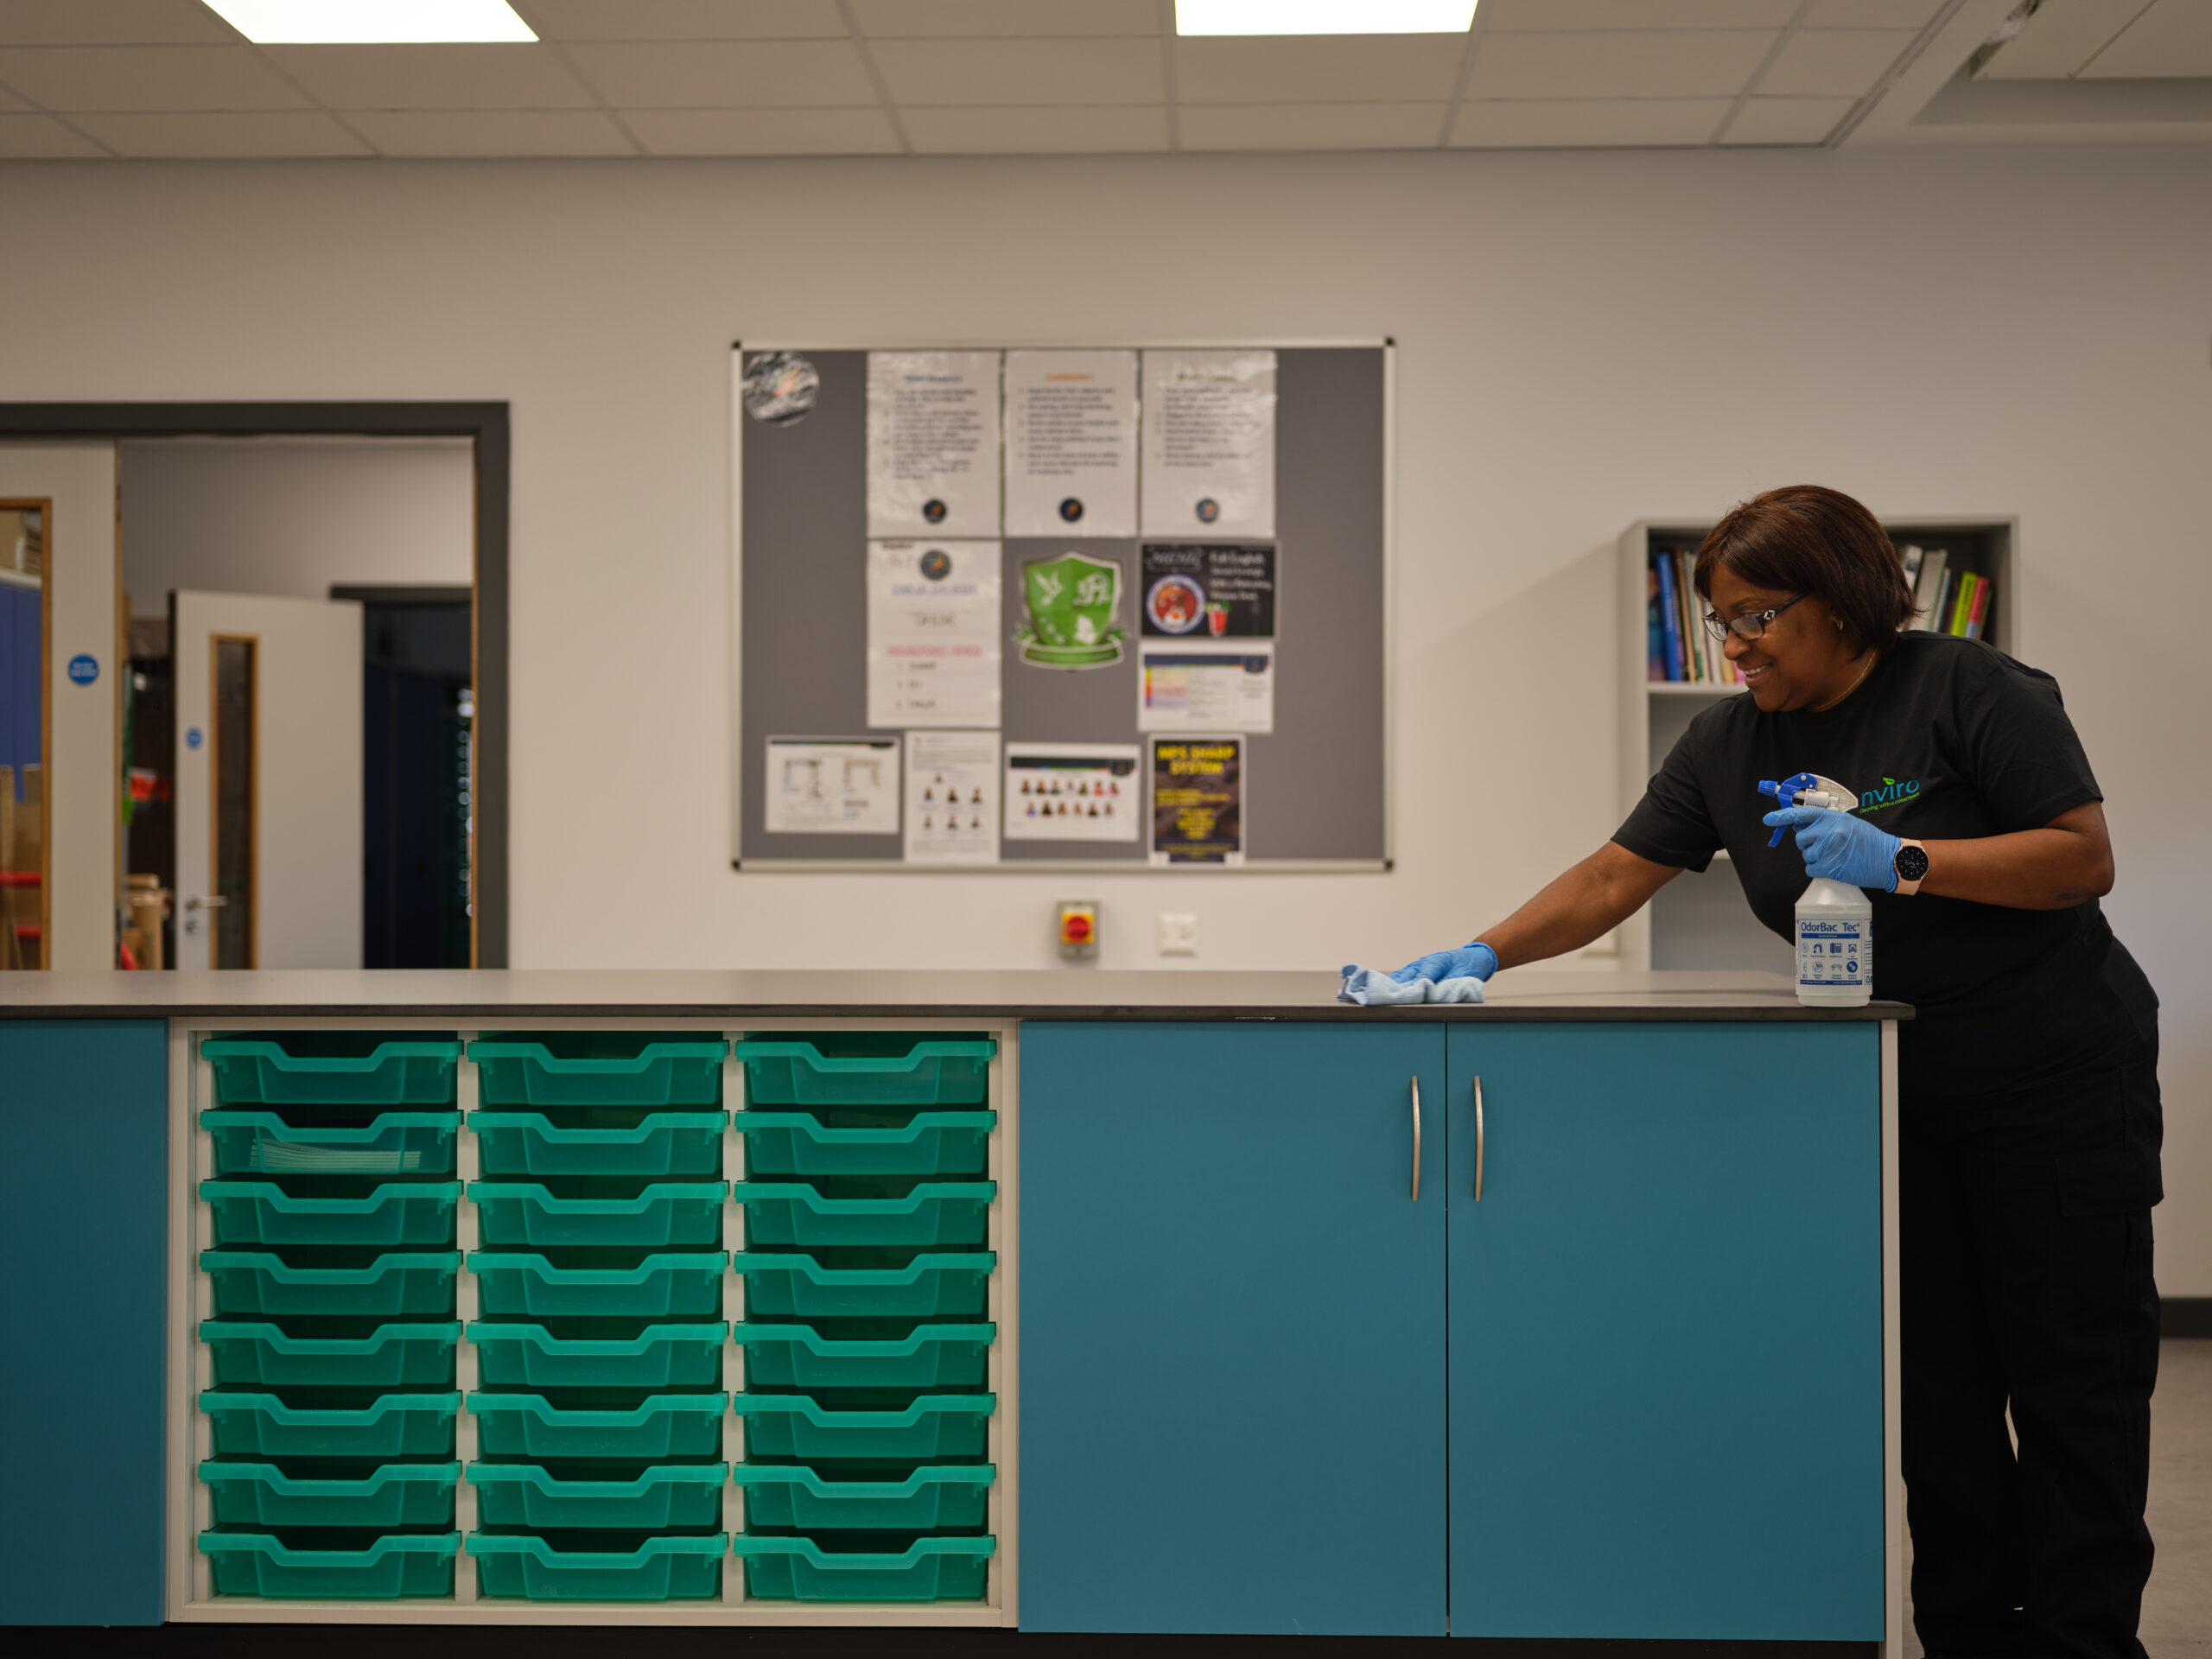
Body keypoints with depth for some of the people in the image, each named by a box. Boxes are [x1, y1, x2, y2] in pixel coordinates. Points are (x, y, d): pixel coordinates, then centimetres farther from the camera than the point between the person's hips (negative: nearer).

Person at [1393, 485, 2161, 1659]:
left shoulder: (1971, 692, -13)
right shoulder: (1730, 743, 3)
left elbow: (2086, 858, -16)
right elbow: (1613, 877, 2)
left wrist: (1903, 861, -27)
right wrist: (1483, 956, -10)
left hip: (2057, 1079, -5)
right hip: (1895, 1094, 5)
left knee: (2071, 1376, 1)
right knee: (1932, 1382, 5)